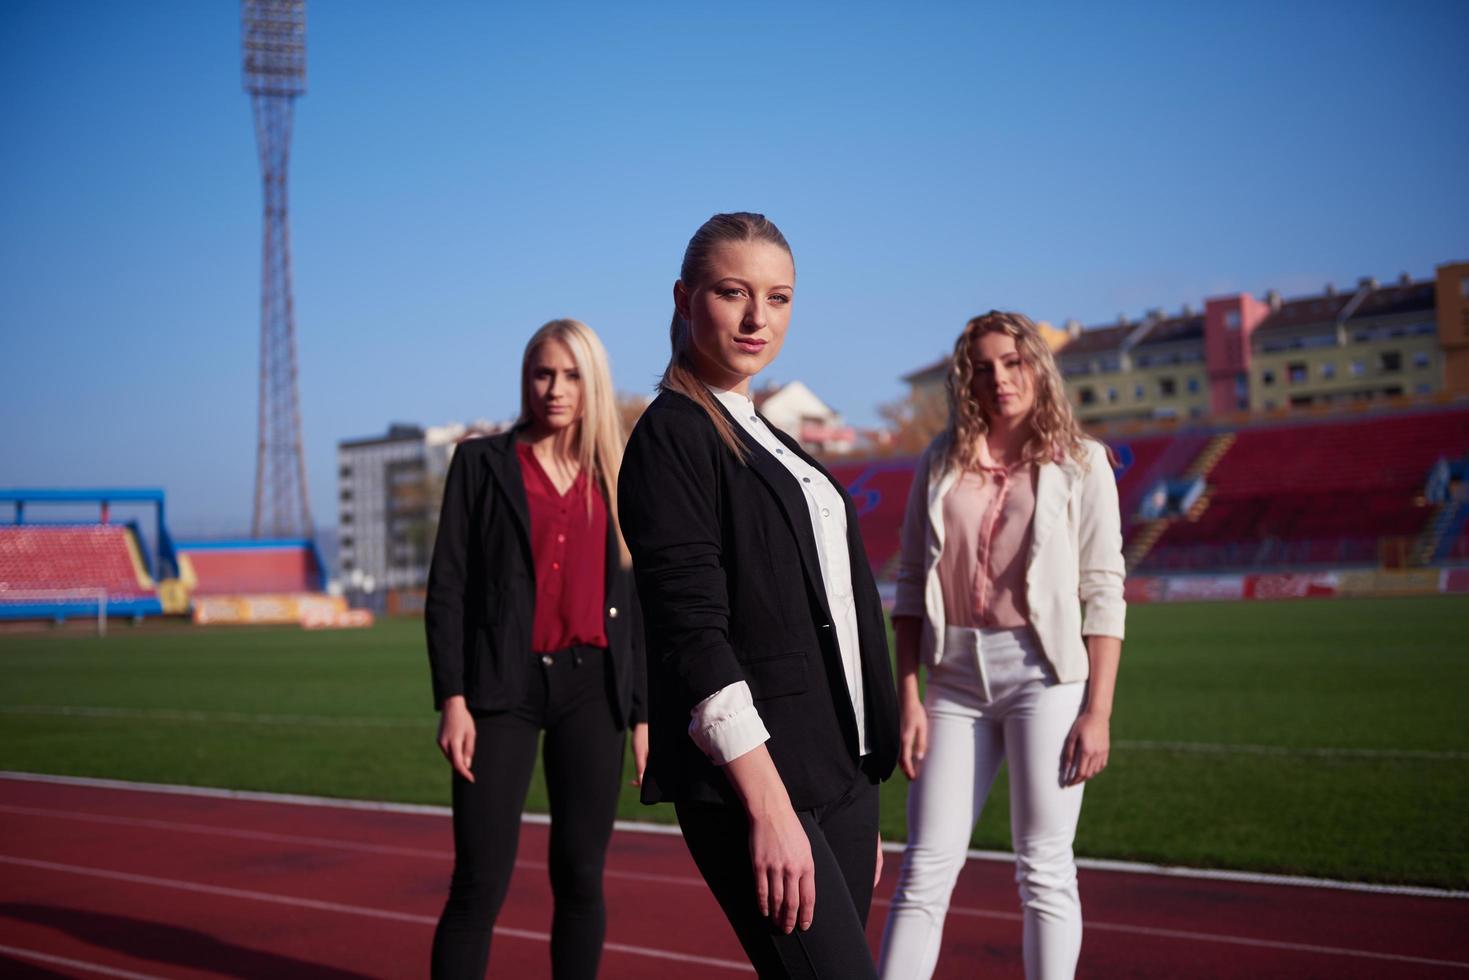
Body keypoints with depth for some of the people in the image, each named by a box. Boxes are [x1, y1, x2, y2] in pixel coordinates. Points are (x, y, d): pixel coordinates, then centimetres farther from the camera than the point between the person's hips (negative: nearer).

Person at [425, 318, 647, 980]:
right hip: (504, 685, -2)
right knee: (481, 882, -6)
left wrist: (642, 714, 9)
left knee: (581, 876, 6)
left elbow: (633, 604, 13)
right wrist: (451, 700, -9)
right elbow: (447, 587, 0)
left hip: (591, 688, 3)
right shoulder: (482, 462, 4)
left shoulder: (613, 479, 12)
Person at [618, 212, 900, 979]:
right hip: (752, 772, -8)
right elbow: (693, 634, -16)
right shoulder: (672, 435, -7)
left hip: (839, 772, 8)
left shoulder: (771, 442, 17)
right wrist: (769, 804, -22)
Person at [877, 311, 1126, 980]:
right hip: (954, 676, 3)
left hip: (1044, 673, -2)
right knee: (924, 870, 2)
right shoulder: (942, 462, 10)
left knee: (1044, 871, 1)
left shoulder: (1079, 462, 2)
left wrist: (1097, 712, -8)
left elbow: (1104, 595, -2)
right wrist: (908, 698, 2)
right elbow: (911, 585, 10)